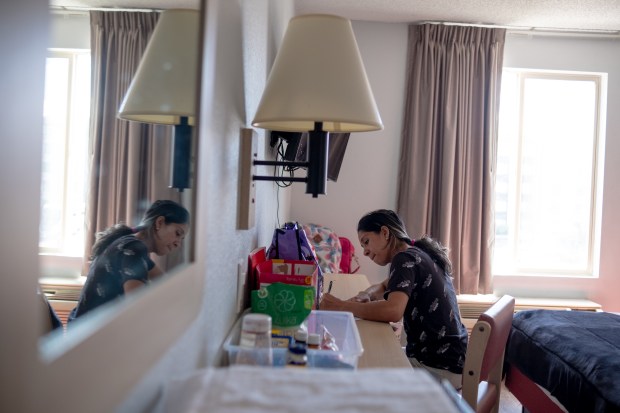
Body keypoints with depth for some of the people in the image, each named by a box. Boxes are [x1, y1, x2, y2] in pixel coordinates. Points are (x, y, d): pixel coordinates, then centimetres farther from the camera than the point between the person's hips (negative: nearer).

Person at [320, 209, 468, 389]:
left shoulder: (405, 258, -16)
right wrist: (364, 296, 2)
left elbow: (393, 311, -32)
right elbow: (383, 286, 25)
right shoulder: (419, 254, 12)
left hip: (441, 368, -9)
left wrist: (342, 306, -22)